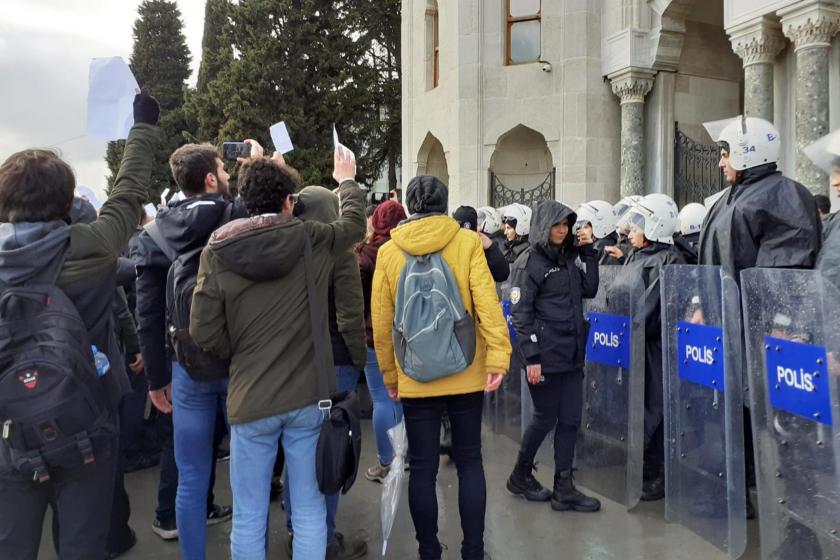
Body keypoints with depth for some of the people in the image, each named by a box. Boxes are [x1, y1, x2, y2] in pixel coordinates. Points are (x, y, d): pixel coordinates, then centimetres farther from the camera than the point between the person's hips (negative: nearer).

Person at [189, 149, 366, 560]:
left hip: (250, 399, 0)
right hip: (308, 396, 0)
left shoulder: (217, 250, -7)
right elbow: (354, 224, 16)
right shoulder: (313, 240, -6)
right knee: (309, 511, 13)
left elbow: (203, 331, -6)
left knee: (249, 517, 13)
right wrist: (347, 180, 35)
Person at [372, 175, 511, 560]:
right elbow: (486, 303, -12)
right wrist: (498, 355, -10)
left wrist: (389, 373, 9)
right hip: (466, 372, 0)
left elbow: (381, 320, 1)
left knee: (423, 467, 9)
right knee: (469, 461, 12)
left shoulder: (389, 251, -1)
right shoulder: (467, 242, -4)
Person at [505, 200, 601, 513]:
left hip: (571, 354, 7)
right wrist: (531, 357, -17)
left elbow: (589, 290, 12)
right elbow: (520, 312, -12)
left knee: (570, 419, 6)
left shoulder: (567, 258, 13)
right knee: (545, 417, 4)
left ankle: (564, 490, 16)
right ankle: (520, 477, 25)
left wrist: (588, 253, 5)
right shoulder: (529, 262, -8)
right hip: (545, 355, -7)